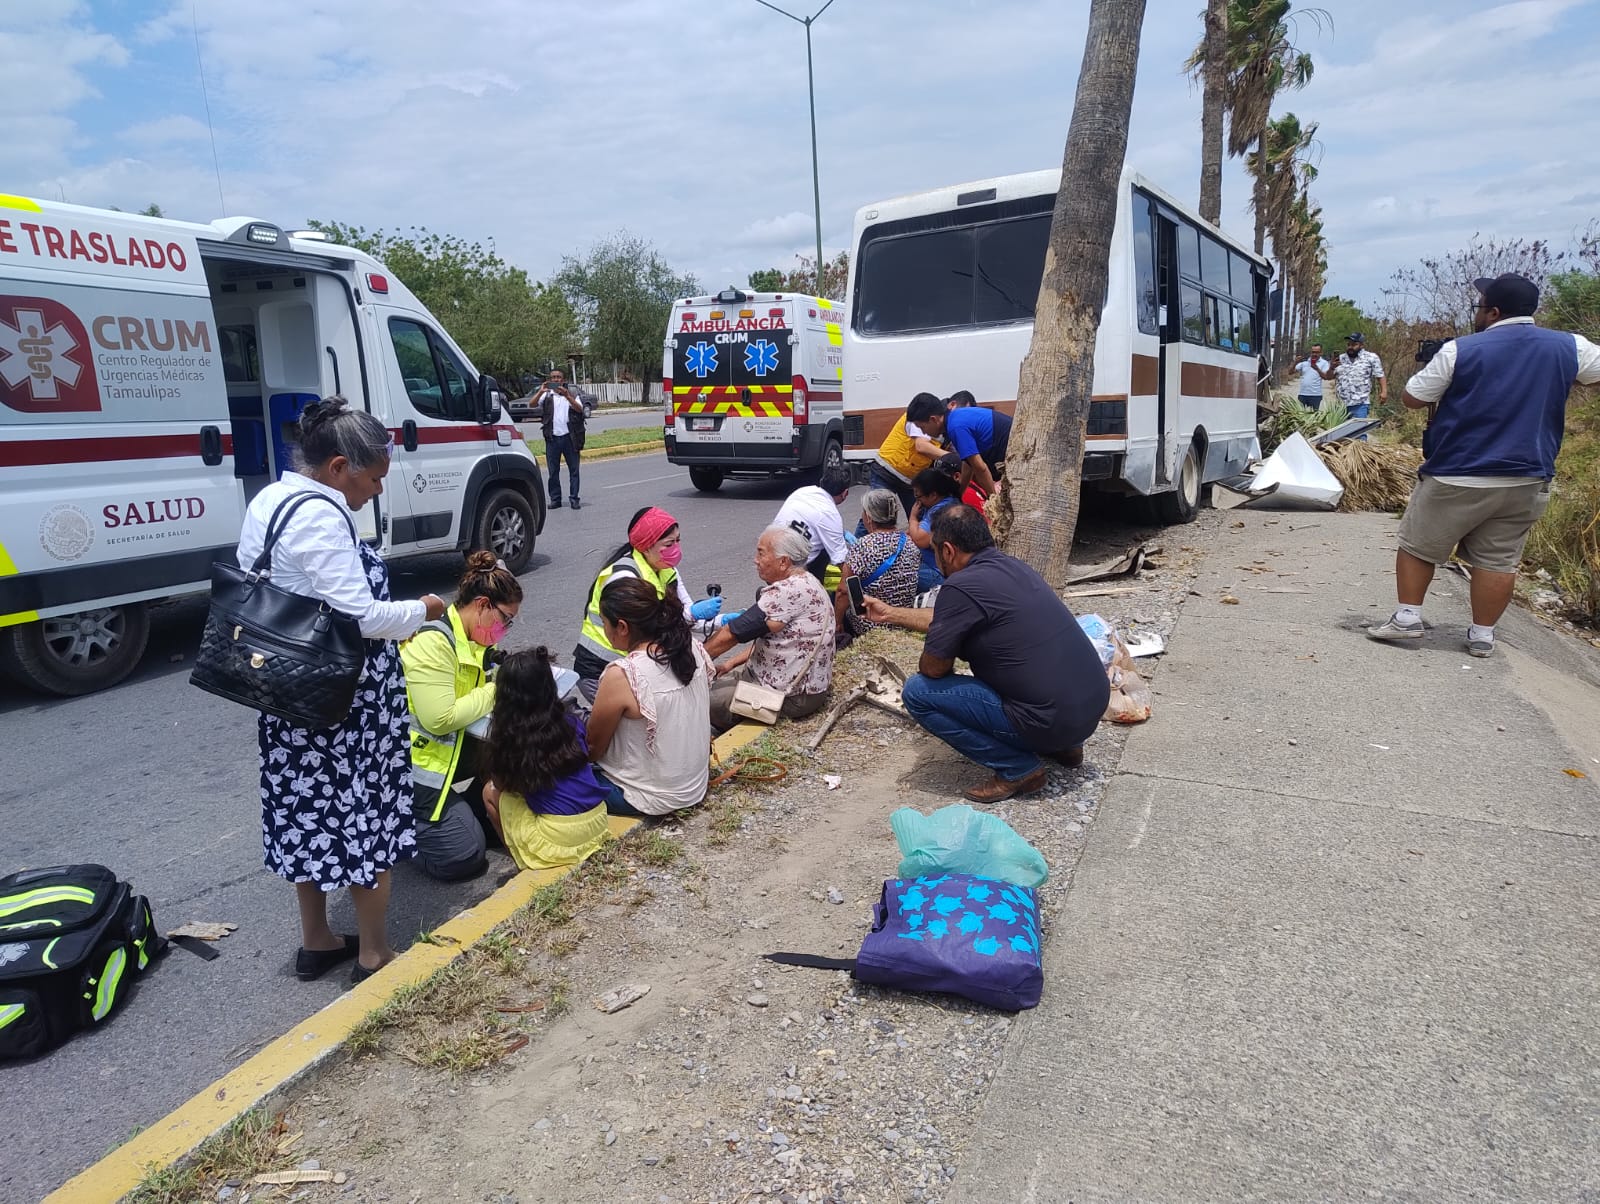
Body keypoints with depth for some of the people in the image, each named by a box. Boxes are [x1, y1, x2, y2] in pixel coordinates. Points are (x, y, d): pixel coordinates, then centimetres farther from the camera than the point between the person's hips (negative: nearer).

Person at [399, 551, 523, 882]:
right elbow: (439, 719, -29)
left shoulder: (475, 641, 7)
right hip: (417, 765, -10)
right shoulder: (432, 642, -24)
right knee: (463, 857, -11)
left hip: (458, 755, 10)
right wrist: (496, 691, -21)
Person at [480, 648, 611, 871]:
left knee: (490, 791, 16)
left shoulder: (509, 737, -10)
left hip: (559, 837, -6)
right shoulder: (572, 724, 1)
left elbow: (501, 784, 4)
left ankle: (526, 860, 17)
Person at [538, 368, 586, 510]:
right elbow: (532, 404, -8)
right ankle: (555, 499, 11)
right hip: (552, 438, 1)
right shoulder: (547, 395, 9)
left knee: (574, 469, 2)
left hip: (569, 437, -1)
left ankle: (574, 499, 8)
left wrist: (566, 396, -26)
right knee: (553, 471, 4)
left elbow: (579, 409, -12)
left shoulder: (572, 395, 7)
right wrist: (541, 392, -25)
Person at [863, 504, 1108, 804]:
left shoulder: (961, 586, -17)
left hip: (1054, 721, -9)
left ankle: (1018, 768, -1)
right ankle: (1062, 744, 23)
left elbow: (934, 668, -9)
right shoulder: (1010, 565, 10)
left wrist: (921, 672, 14)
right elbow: (947, 620, 24)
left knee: (917, 692, -5)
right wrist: (890, 613, 32)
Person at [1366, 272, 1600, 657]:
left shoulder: (1460, 350, -9)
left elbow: (1411, 398, -3)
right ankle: (1482, 636, 14)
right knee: (1499, 561, 10)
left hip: (1456, 480, -4)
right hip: (1526, 482, 4)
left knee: (1417, 547, 11)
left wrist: (1435, 368, 15)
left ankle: (1407, 618, 11)